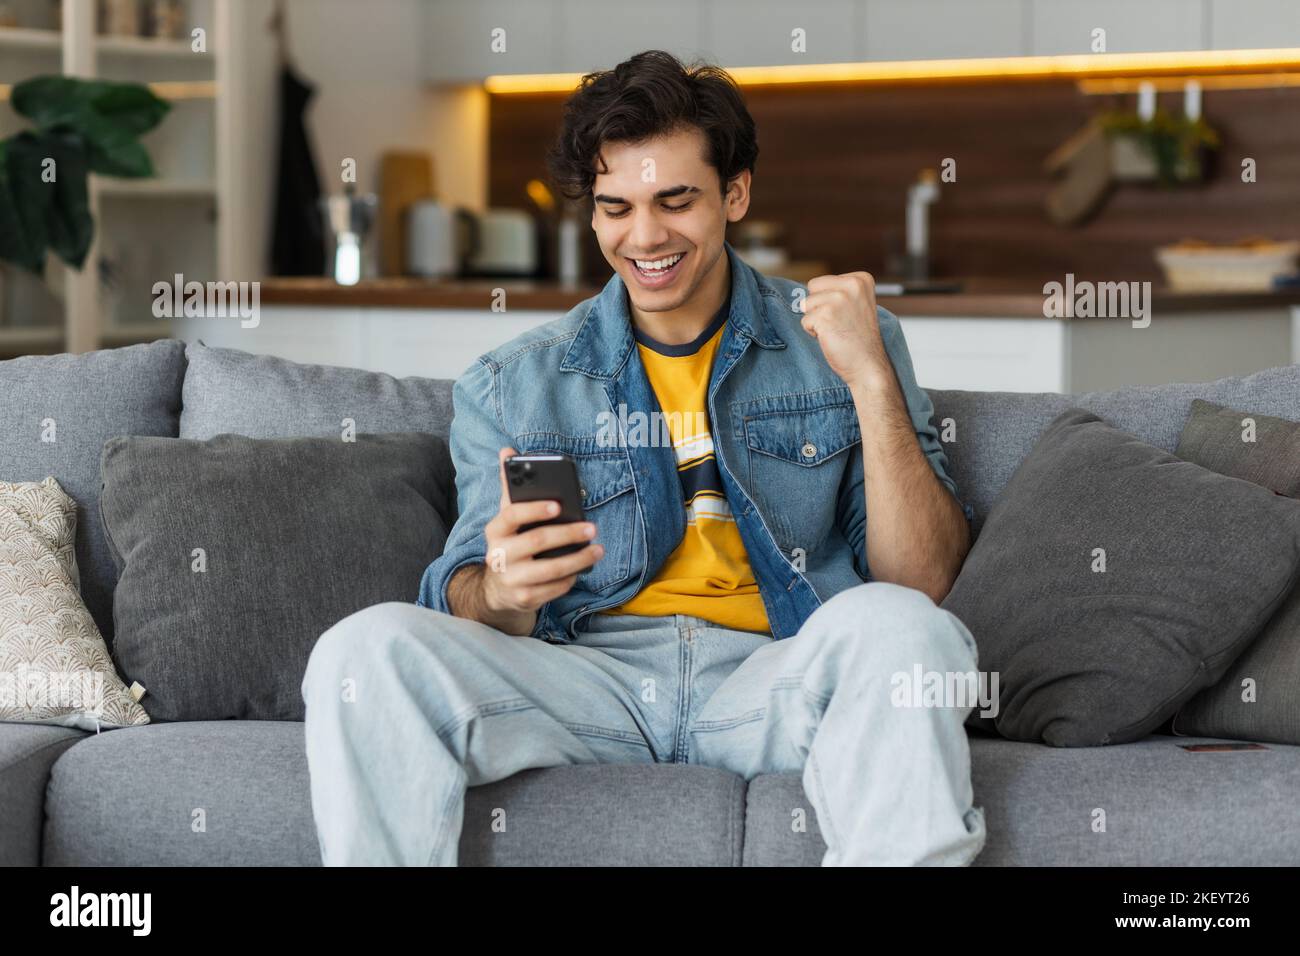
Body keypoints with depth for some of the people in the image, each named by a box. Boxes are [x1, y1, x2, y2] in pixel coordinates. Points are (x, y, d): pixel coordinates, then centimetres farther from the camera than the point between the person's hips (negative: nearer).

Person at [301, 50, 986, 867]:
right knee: (366, 649, -25)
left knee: (895, 627, -34)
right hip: (588, 675, 1)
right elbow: (467, 605, 6)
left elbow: (921, 583, 1)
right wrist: (503, 591, -19)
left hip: (780, 678, -1)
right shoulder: (512, 386, 13)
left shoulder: (839, 342, 10)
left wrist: (872, 381, -10)